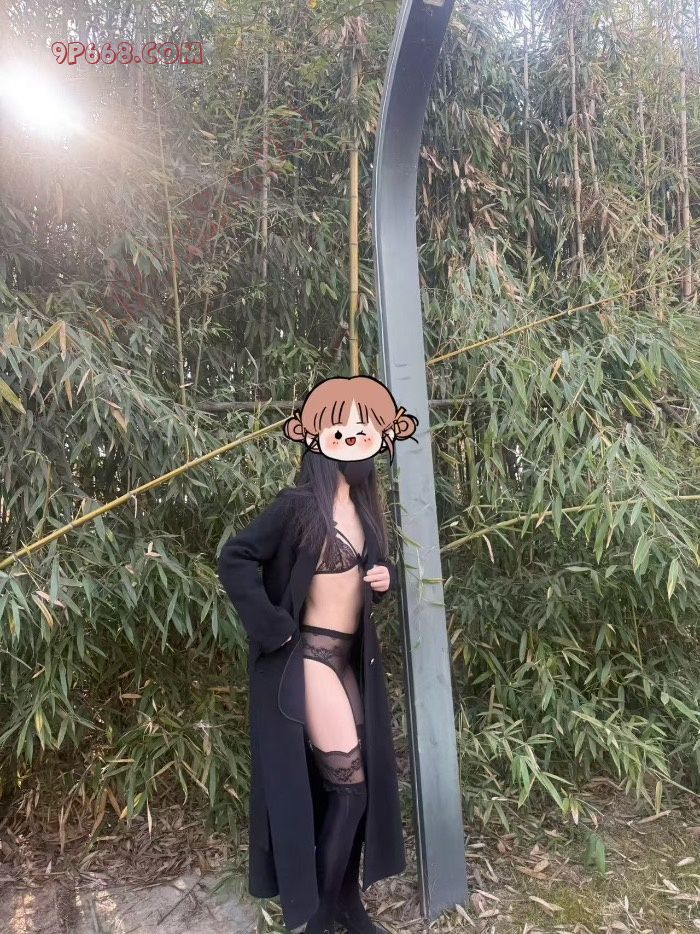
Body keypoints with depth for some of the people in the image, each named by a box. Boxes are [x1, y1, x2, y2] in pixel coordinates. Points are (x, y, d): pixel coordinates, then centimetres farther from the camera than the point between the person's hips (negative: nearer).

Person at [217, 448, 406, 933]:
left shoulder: (363, 506, 7)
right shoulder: (300, 505, -15)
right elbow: (234, 559, -15)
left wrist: (386, 575, -3)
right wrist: (275, 628, -17)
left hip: (353, 656, 8)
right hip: (312, 657, -7)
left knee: (359, 780, 13)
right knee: (348, 782, -2)